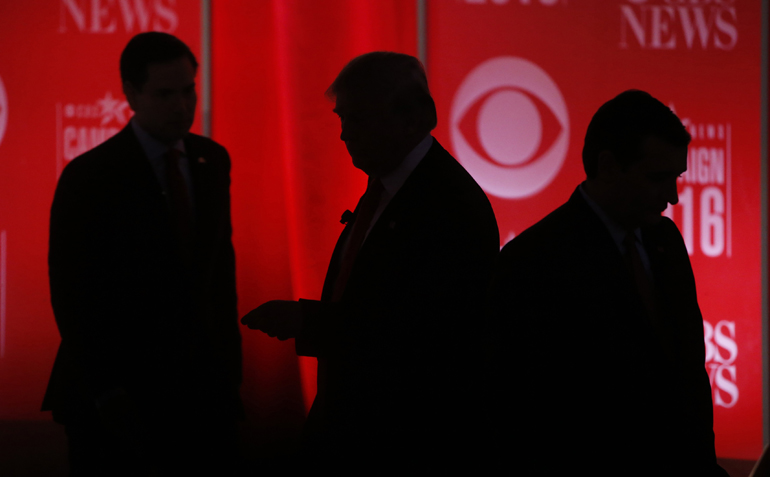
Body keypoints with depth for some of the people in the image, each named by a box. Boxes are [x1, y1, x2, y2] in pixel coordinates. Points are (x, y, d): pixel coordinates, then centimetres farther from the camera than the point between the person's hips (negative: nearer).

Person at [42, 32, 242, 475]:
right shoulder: (89, 177, -9)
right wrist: (104, 391, -14)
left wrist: (230, 364, 8)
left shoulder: (212, 160, 8)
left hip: (200, 379, 5)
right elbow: (71, 294, -9)